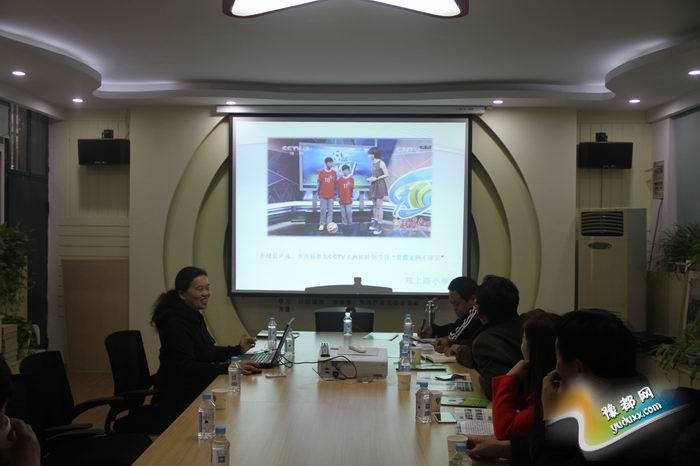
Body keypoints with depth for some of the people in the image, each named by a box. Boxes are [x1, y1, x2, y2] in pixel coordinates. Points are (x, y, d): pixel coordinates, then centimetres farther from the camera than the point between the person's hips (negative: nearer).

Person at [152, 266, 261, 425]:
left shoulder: (195, 317, 12)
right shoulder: (175, 323, -19)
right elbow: (186, 368, -27)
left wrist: (239, 349, 14)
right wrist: (230, 367, -33)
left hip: (197, 392, 9)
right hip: (179, 402, -9)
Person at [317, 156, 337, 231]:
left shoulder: (334, 173, 4)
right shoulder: (321, 172, 0)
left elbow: (335, 184, 9)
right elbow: (319, 183, 5)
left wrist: (335, 194, 6)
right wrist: (318, 193, 4)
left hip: (331, 195, 1)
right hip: (323, 195, -1)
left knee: (330, 210, 0)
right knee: (323, 210, -1)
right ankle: (322, 224, 9)